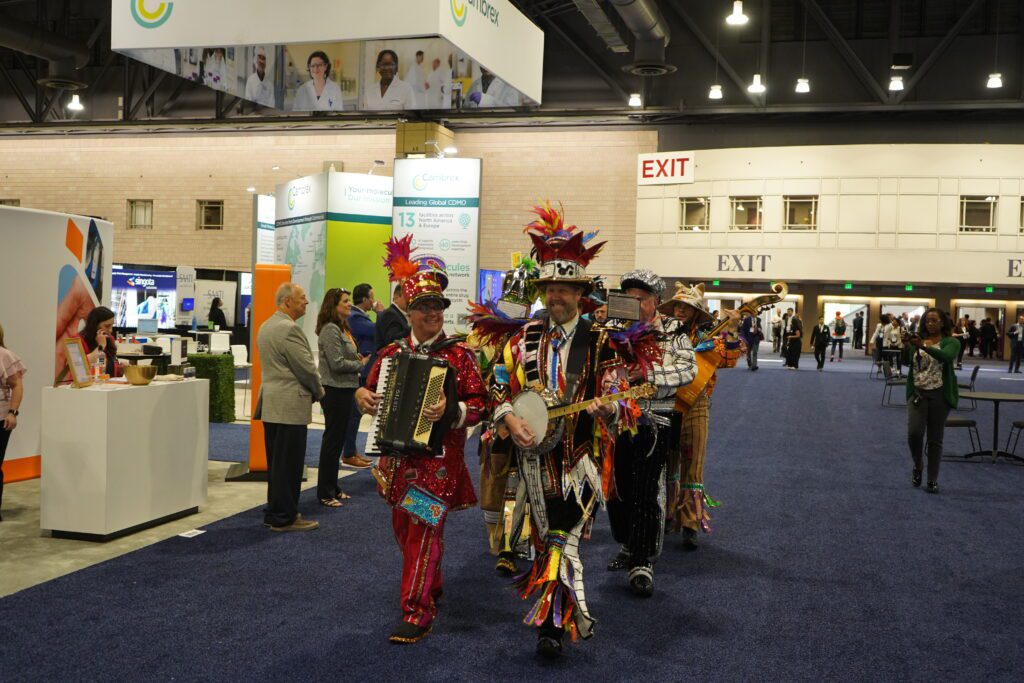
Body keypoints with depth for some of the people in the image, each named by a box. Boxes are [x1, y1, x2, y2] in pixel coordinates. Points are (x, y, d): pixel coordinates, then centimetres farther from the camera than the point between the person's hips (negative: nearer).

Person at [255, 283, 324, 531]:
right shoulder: (289, 329, -18)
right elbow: (307, 368, -17)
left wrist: (312, 389, 16)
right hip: (290, 406, -10)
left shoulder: (266, 325, 15)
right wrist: (318, 391, 2)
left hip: (270, 403, 10)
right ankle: (284, 518, 3)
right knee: (288, 464, -3)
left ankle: (273, 512, 23)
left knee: (275, 462, 15)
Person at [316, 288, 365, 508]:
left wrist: (358, 358, 4)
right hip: (335, 391, -10)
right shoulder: (330, 329, -16)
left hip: (344, 390, 10)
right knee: (332, 440, -3)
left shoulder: (342, 328, 15)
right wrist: (362, 364, -11)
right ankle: (325, 493, 4)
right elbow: (337, 364, -22)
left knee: (337, 440, 15)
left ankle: (332, 488, 24)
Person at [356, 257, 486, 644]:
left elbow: (480, 405, -10)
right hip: (398, 454, 6)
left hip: (438, 456, -6)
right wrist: (363, 397, -5)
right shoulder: (391, 353, 7)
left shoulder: (459, 355, -6)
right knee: (403, 527, 16)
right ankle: (432, 585, 39)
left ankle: (418, 613, -1)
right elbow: (371, 391, 18)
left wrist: (449, 412, -27)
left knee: (424, 530, -7)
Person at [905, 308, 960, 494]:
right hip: (917, 393, 2)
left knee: (935, 438, 2)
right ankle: (918, 465, 16)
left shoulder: (951, 342, -3)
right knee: (914, 433, -13)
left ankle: (933, 480, 12)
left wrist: (924, 347, -37)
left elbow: (946, 357, -26)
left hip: (940, 395, -2)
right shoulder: (919, 341, 10)